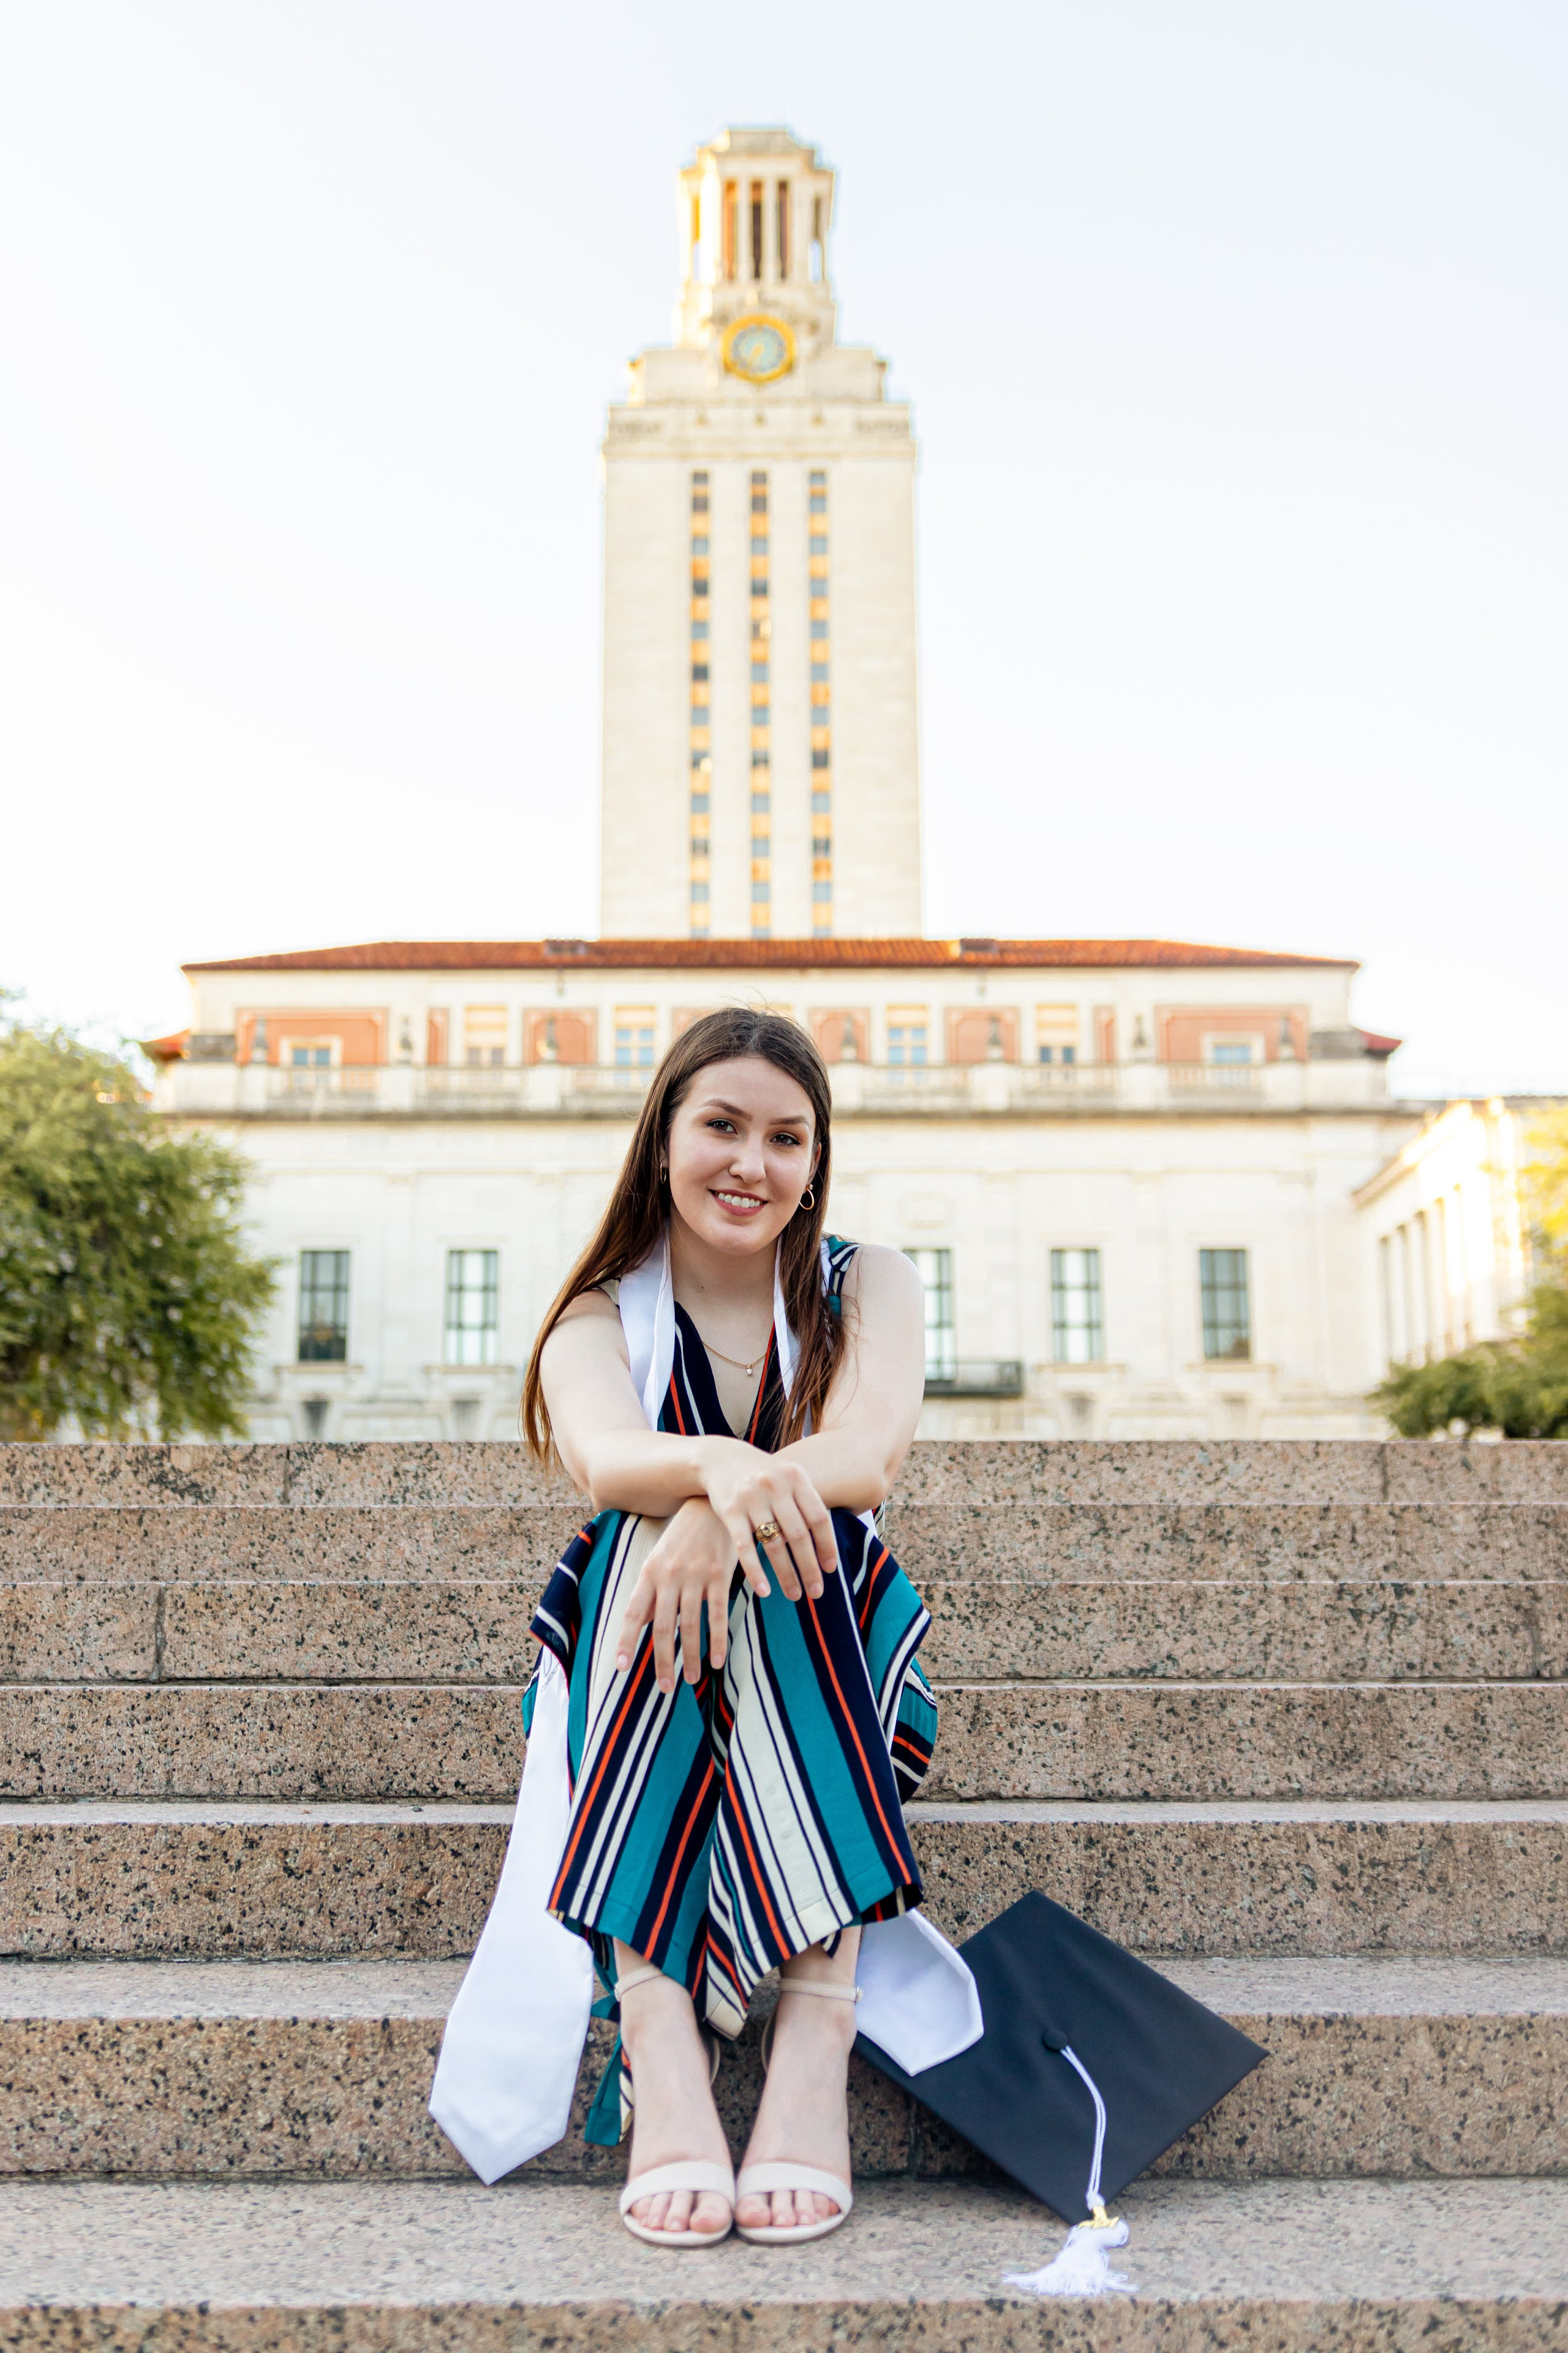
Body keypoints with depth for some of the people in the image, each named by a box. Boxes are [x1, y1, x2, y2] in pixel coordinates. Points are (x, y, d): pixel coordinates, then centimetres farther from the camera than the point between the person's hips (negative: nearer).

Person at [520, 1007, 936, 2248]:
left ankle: (817, 2025, -41)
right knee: (648, 1532, -32)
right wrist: (719, 1468, -46)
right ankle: (656, 2032, -43)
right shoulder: (600, 1317, 2)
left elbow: (873, 1448, -18)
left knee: (799, 1533, -32)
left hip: (833, 1677, 0)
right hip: (644, 1692, 0)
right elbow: (601, 1455, -23)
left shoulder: (868, 1285, 4)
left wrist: (740, 1504, -39)